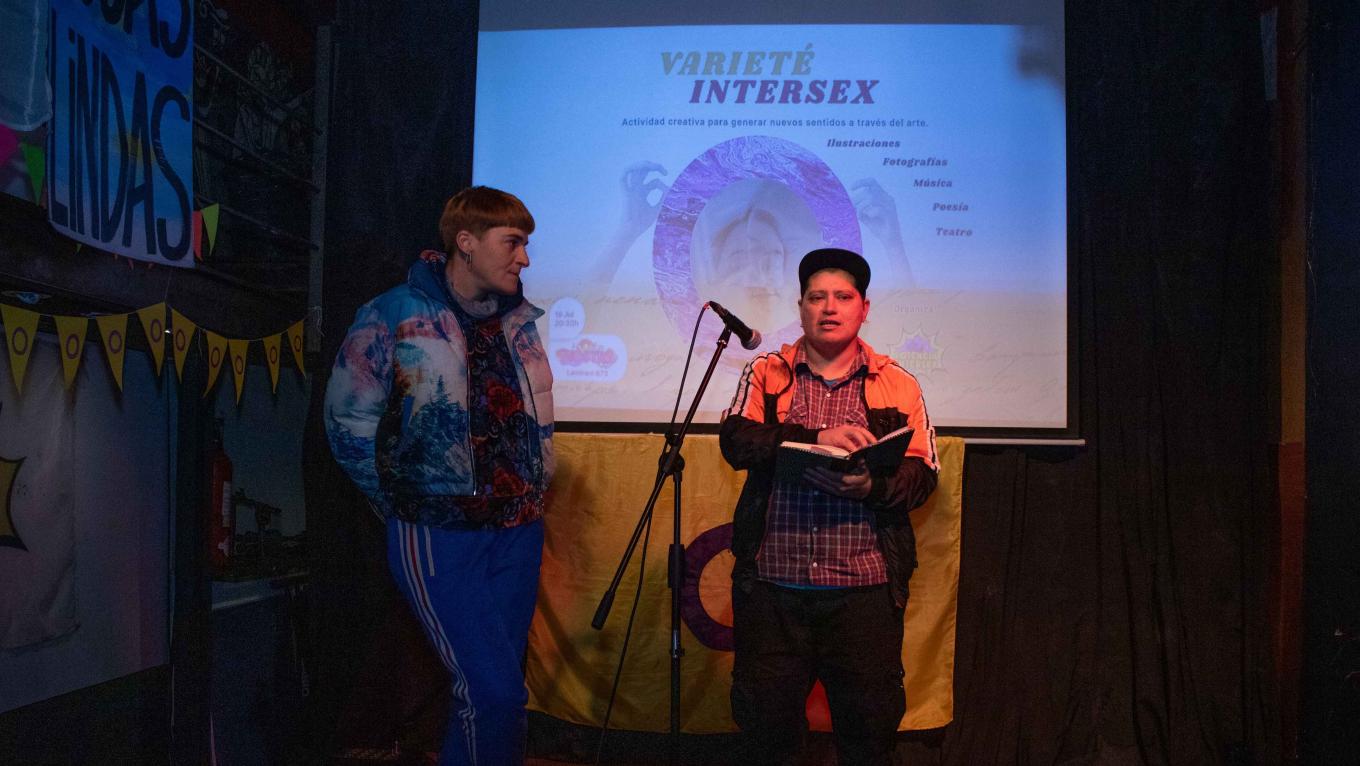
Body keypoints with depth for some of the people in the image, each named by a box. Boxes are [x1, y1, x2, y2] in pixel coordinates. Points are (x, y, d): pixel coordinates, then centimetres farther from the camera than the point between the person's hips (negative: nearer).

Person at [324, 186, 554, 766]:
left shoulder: (519, 320, 9)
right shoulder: (393, 317, -7)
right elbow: (349, 425, -3)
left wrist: (533, 496, 14)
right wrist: (409, 506, -2)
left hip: (518, 533, 6)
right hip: (439, 537, -6)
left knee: (490, 689, 13)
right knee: (494, 692, -10)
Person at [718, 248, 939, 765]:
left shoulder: (897, 386, 8)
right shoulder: (765, 373, 9)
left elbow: (922, 475, 3)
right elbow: (735, 441, -7)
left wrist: (873, 486, -18)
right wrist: (814, 439, -21)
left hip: (863, 589, 0)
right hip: (771, 588, 1)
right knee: (766, 723, 10)